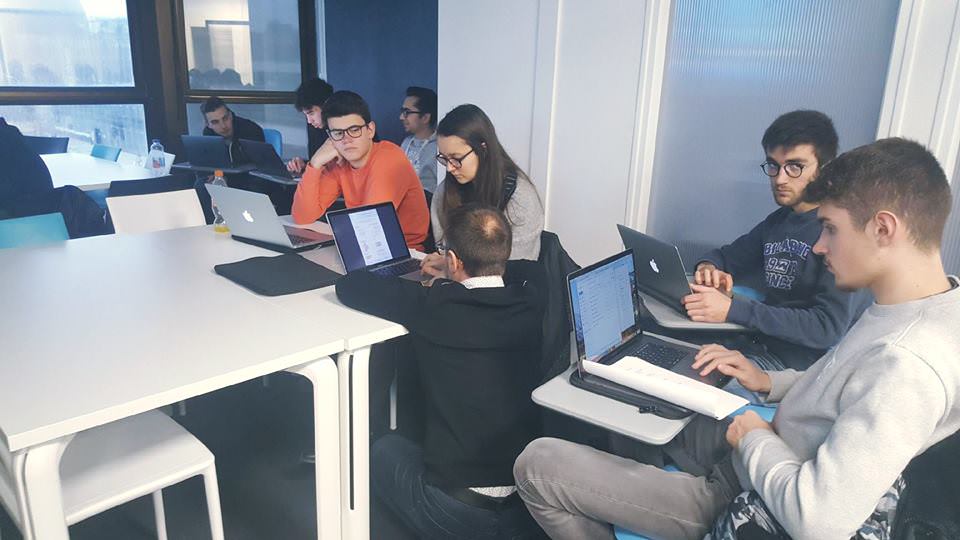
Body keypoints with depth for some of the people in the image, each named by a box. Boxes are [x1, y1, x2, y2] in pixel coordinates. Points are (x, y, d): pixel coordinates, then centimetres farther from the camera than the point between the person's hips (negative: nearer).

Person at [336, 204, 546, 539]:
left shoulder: (434, 307, -16)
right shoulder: (529, 304, -4)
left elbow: (348, 286, -3)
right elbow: (531, 269, 21)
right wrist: (457, 271, 25)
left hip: (456, 511, -4)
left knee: (385, 447, 25)